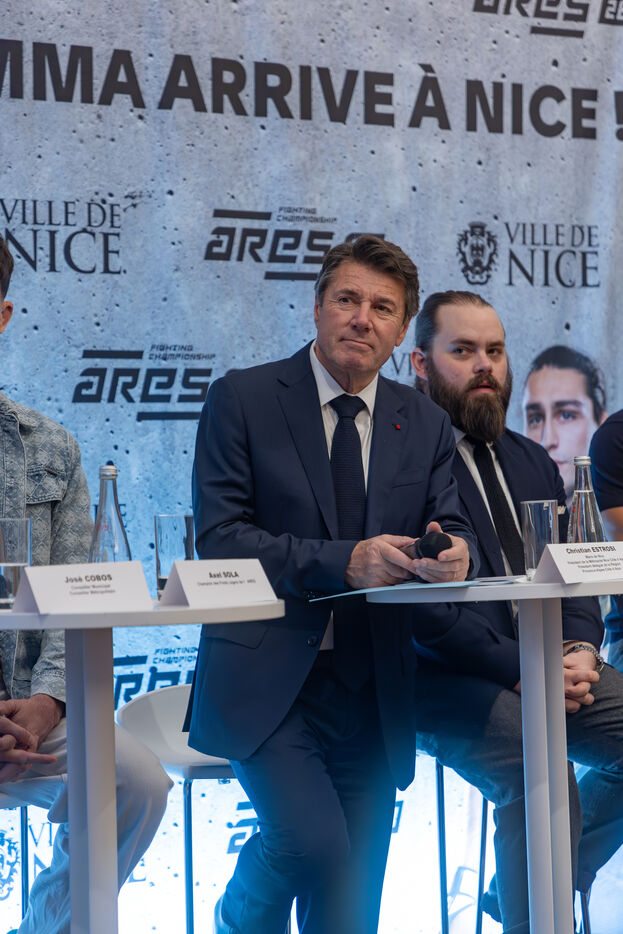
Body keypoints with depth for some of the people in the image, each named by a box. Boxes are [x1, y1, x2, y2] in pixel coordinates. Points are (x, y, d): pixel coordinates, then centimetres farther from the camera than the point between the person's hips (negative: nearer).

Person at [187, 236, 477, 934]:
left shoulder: (426, 425, 11)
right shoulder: (241, 399, -2)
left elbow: (452, 530, 7)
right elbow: (219, 538, -9)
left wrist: (453, 554, -18)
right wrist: (343, 561, -20)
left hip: (372, 693, 4)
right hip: (265, 683, -4)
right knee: (313, 842, -22)